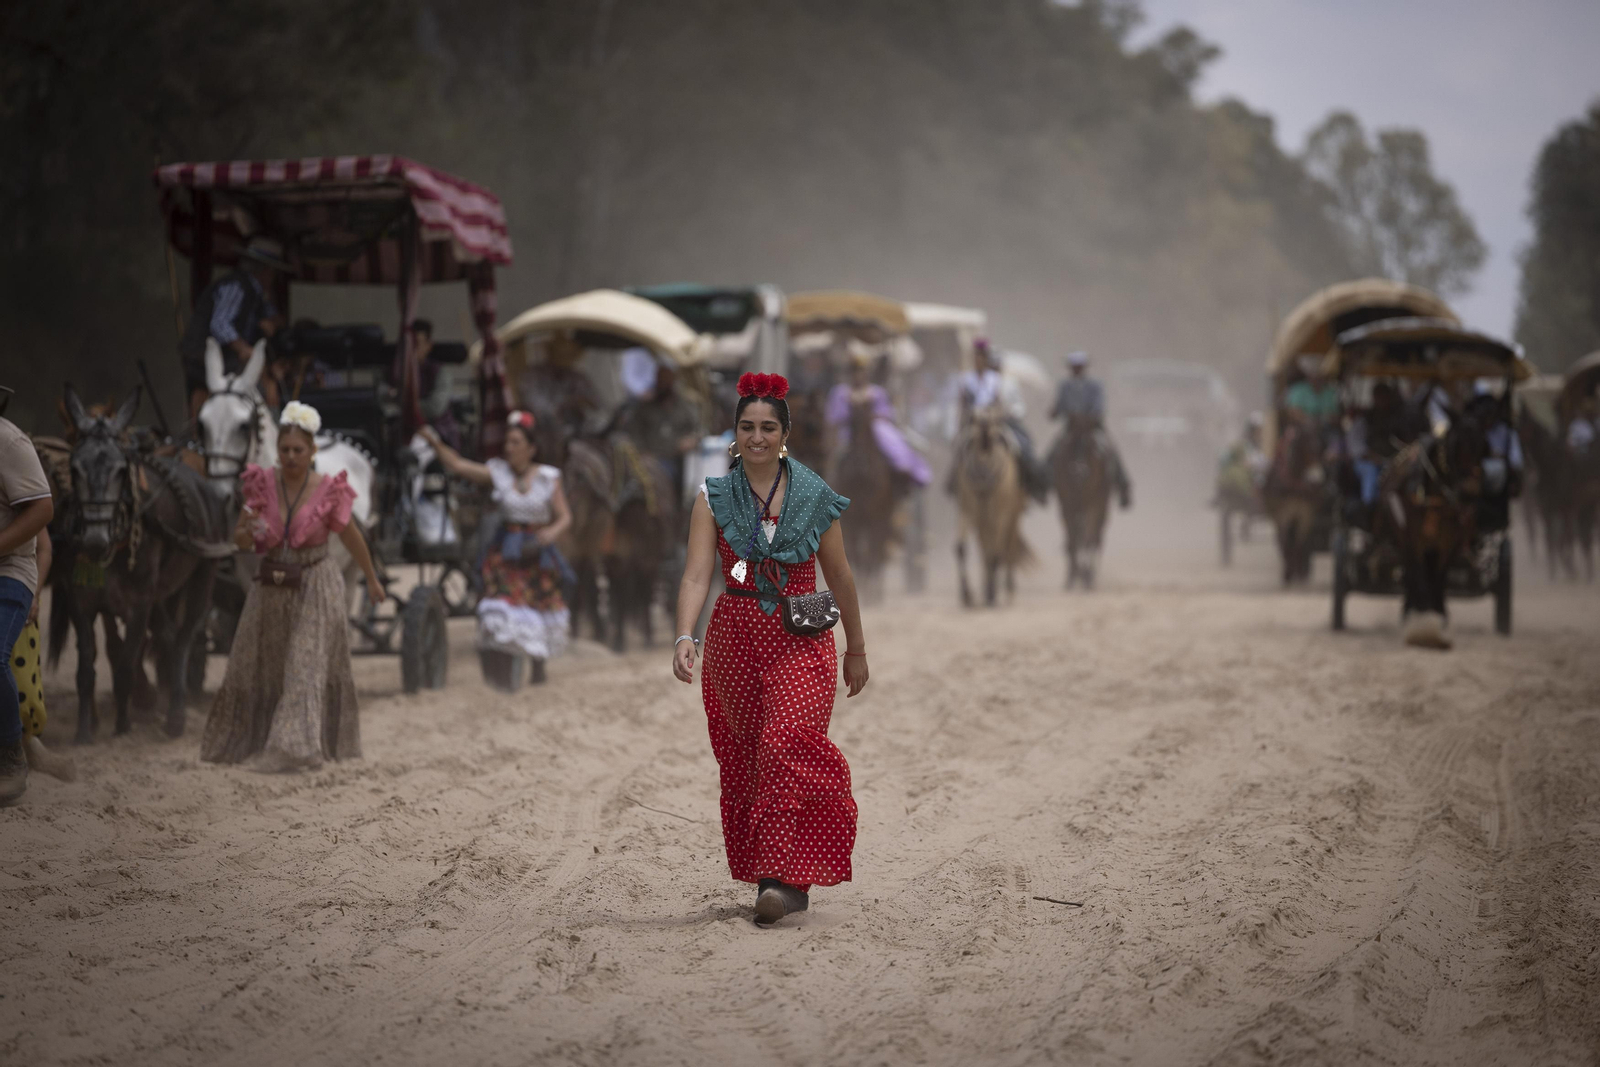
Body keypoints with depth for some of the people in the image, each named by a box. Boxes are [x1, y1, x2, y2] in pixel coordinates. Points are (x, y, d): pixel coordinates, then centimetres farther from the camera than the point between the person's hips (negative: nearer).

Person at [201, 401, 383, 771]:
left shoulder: (328, 491, -10)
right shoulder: (262, 484, -5)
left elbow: (351, 536, 4)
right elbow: (239, 541, -1)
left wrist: (372, 579, 14)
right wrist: (246, 533, -25)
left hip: (315, 587, -3)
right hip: (270, 587, 3)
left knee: (308, 667, -7)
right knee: (258, 666, 13)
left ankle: (298, 747, -7)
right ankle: (246, 738, 29)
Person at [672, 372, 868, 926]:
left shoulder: (814, 498, 1)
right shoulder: (713, 499, 1)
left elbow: (839, 577, 10)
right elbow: (697, 575, -9)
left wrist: (856, 647, 16)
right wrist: (684, 638, -25)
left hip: (801, 640, -2)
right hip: (735, 638, 2)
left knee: (787, 743, -18)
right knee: (744, 756, 6)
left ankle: (786, 876, -19)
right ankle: (769, 872, 20)